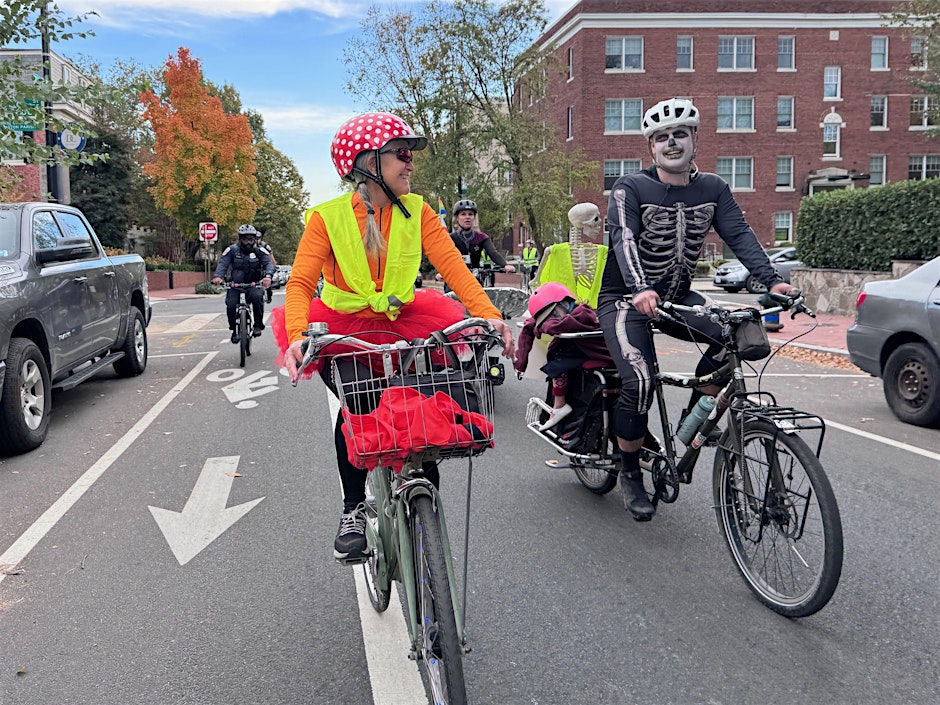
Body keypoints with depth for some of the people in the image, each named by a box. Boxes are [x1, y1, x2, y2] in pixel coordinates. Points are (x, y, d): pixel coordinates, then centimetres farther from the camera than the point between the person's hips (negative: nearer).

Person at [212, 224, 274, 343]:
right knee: (231, 305, -21)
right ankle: (234, 330, 3)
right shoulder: (232, 250, 0)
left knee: (257, 297, -32)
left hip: (253, 285, 0)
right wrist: (217, 276, -32)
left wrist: (268, 276, -34)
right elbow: (223, 264, -10)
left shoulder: (259, 251, 2)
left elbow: (269, 263, -11)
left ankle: (258, 325, -15)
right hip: (235, 285, 1)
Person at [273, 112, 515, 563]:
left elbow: (452, 265, -15)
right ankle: (353, 509, 2)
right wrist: (297, 336, -39)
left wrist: (488, 316, -32)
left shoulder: (417, 211, -4)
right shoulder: (328, 217, -11)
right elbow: (300, 282, -19)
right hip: (343, 328, -2)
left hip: (401, 324, 2)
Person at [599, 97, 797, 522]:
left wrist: (771, 281, -24)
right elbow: (624, 240, -26)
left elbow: (740, 235, -8)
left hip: (677, 297, 5)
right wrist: (641, 289, -45)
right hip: (625, 298, -4)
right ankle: (629, 475, -1)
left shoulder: (712, 189, 4)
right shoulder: (629, 189, -11)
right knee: (640, 382, -24)